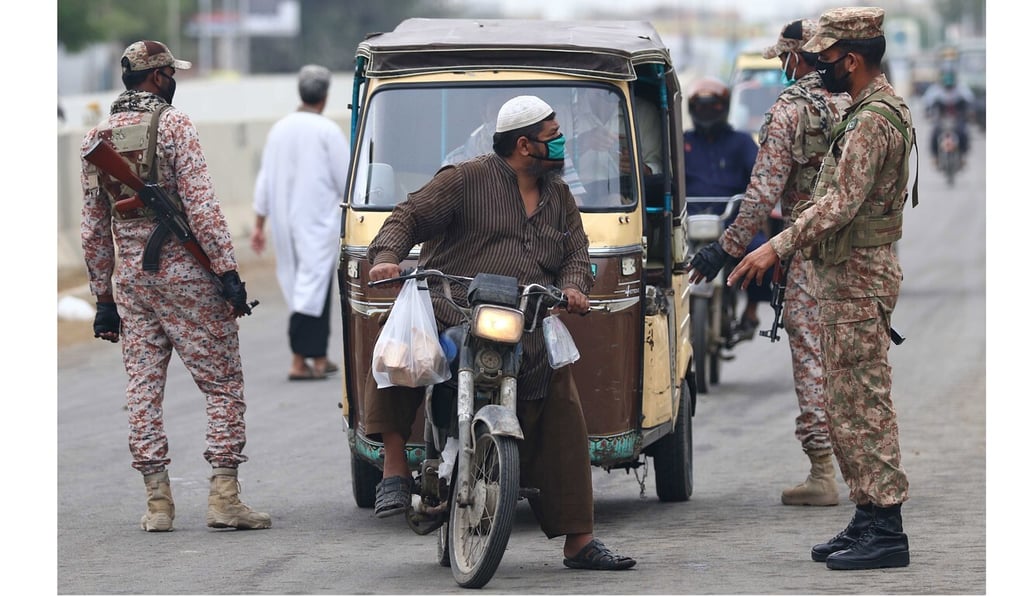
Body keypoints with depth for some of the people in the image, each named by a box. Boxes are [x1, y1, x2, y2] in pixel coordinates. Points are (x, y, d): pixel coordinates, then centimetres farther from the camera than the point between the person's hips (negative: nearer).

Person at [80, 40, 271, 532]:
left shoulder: (96, 138, 10)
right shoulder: (174, 126, -8)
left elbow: (93, 227, 12)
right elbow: (201, 205, -16)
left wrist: (104, 296, 17)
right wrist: (227, 271, -15)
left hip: (129, 279, 6)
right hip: (184, 273, -5)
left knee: (143, 388, 8)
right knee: (223, 385, -1)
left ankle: (157, 501, 5)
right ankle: (223, 496, -8)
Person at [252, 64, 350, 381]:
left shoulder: (279, 129, 6)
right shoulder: (327, 130, -10)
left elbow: (265, 179, 9)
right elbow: (346, 179, -7)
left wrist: (259, 224, 14)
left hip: (286, 224, 6)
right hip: (319, 222, -6)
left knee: (309, 288, 14)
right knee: (312, 287, -4)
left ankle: (319, 358, 17)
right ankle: (299, 361, -10)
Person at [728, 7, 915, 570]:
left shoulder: (873, 121, -18)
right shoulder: (883, 110, 16)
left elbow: (842, 204, -28)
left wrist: (777, 247, -30)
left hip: (857, 280, -11)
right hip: (847, 277, 11)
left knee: (863, 403, -9)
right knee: (847, 404, 13)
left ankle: (886, 530, -7)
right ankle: (869, 518, 18)